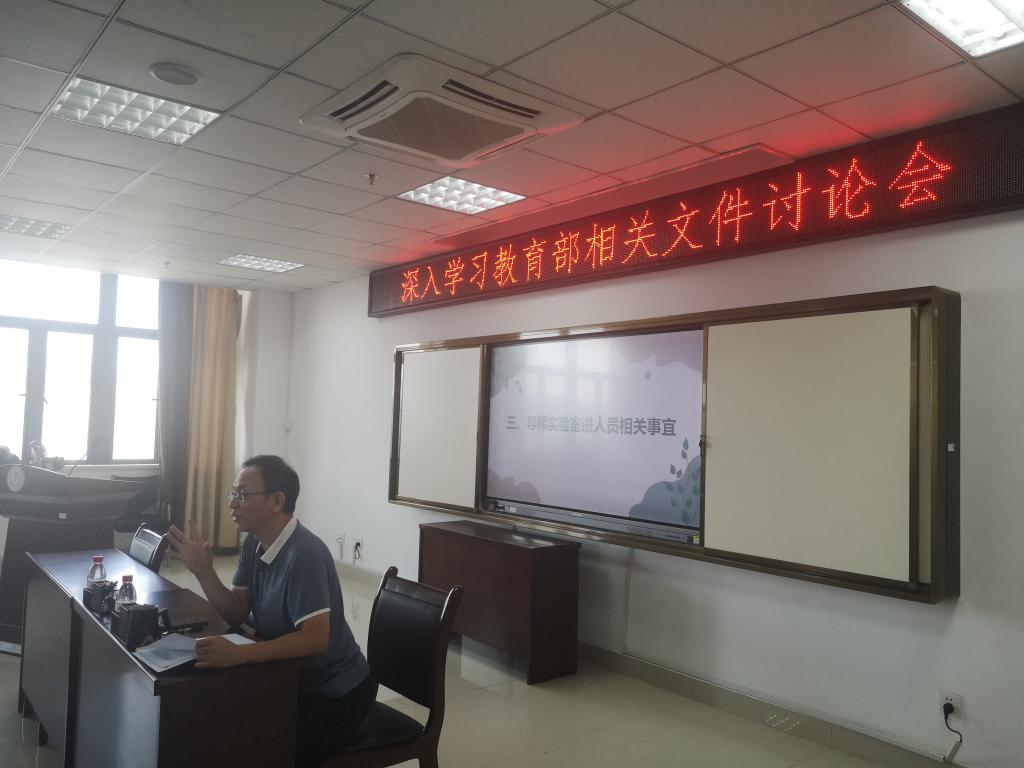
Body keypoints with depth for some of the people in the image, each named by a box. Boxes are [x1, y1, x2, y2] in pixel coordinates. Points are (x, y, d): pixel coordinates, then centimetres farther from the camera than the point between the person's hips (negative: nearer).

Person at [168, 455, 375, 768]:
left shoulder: (304, 553, -29)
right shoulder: (254, 543, -1)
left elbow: (315, 639, -35)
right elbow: (237, 612, 2)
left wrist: (238, 654, -42)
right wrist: (204, 571, -13)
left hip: (335, 693, -8)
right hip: (290, 678, 8)